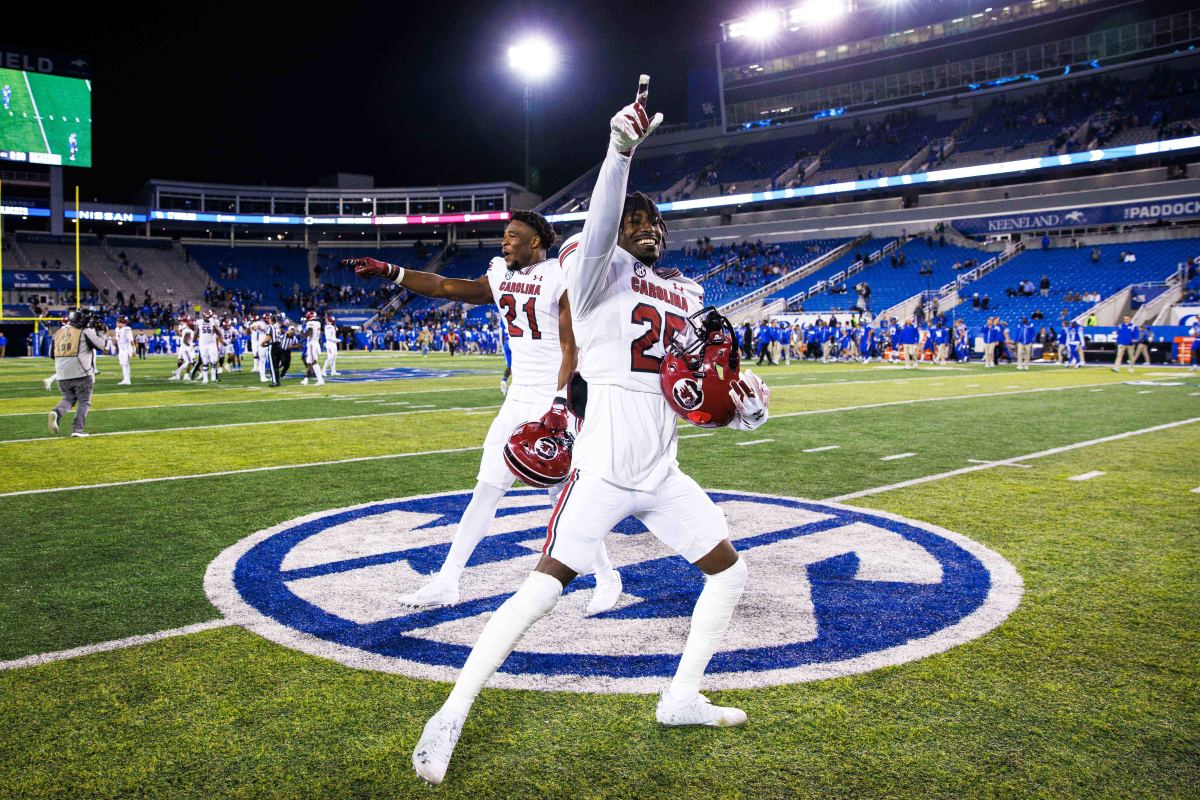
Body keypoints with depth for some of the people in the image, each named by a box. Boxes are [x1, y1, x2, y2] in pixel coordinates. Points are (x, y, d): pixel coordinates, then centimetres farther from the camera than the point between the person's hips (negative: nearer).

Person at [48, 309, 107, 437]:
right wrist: (95, 332, 8)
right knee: (84, 401, 7)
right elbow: (101, 345, -3)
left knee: (68, 398, 21)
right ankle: (77, 428, -2)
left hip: (62, 375, 5)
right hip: (81, 374, -5)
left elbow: (52, 354, 18)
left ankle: (57, 412, -9)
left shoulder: (58, 333, 11)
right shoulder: (85, 332, -7)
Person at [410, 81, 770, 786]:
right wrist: (622, 151, -41)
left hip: (662, 475, 8)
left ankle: (683, 698, 27)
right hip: (603, 469, -7)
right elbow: (599, 229, -26)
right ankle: (450, 718, 1)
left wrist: (737, 399, 4)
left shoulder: (684, 297, 16)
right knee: (544, 587, -10)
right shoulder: (602, 272, -3)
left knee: (729, 571, 12)